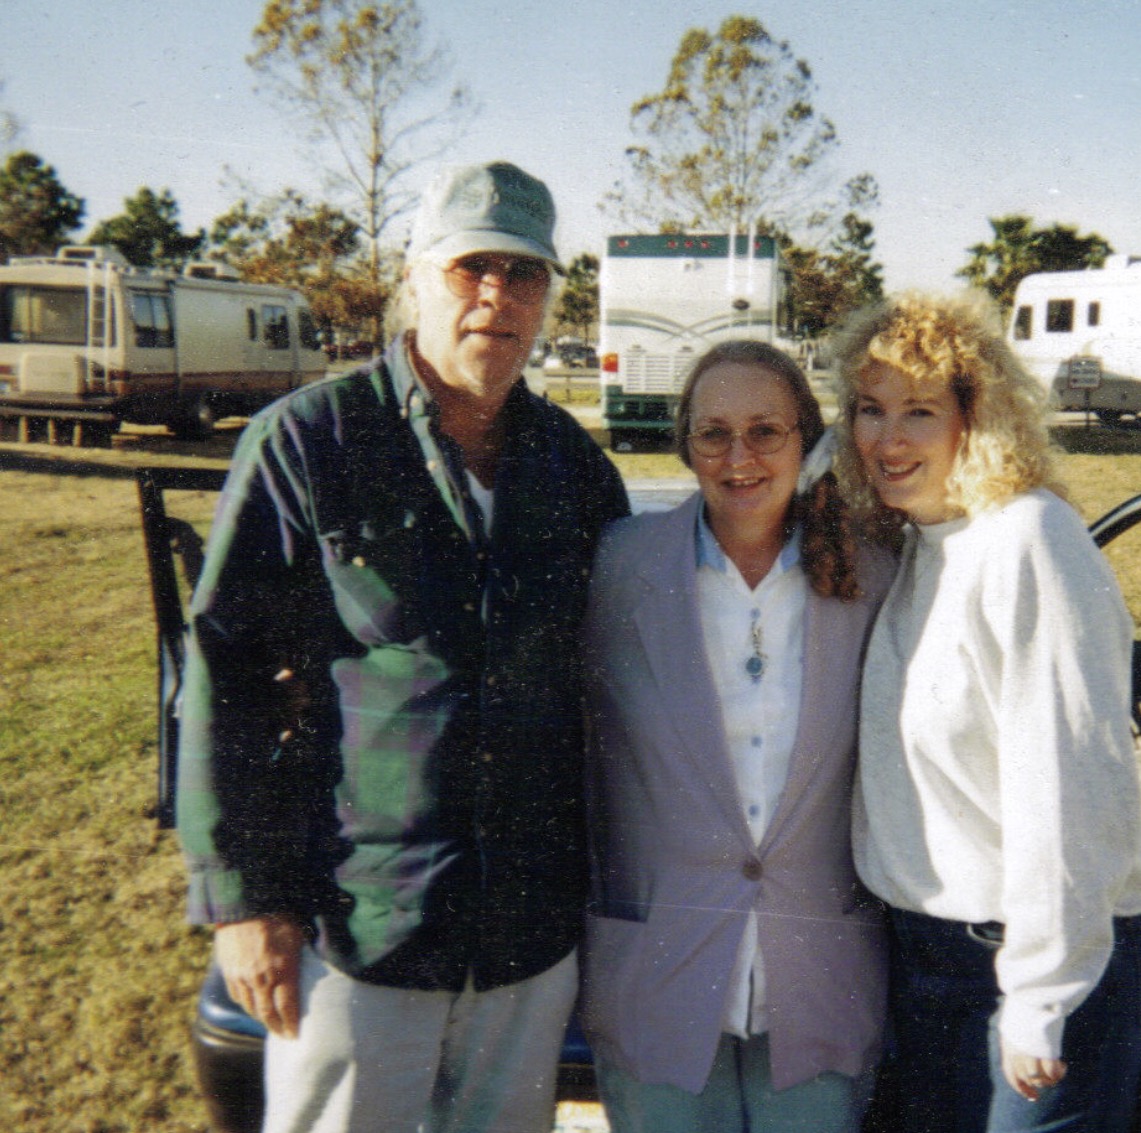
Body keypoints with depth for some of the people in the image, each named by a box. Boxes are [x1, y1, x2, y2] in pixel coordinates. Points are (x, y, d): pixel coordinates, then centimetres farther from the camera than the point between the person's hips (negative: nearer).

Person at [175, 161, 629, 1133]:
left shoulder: (573, 463, 6)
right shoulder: (307, 442, -7)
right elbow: (225, 674, -8)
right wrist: (241, 898, -9)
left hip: (535, 930, 4)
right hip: (350, 931, -4)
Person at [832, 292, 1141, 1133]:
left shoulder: (1028, 542, -18)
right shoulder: (910, 548, 7)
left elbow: (1067, 784, -22)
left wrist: (1040, 999, -19)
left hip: (1039, 950, -8)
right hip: (926, 940, 8)